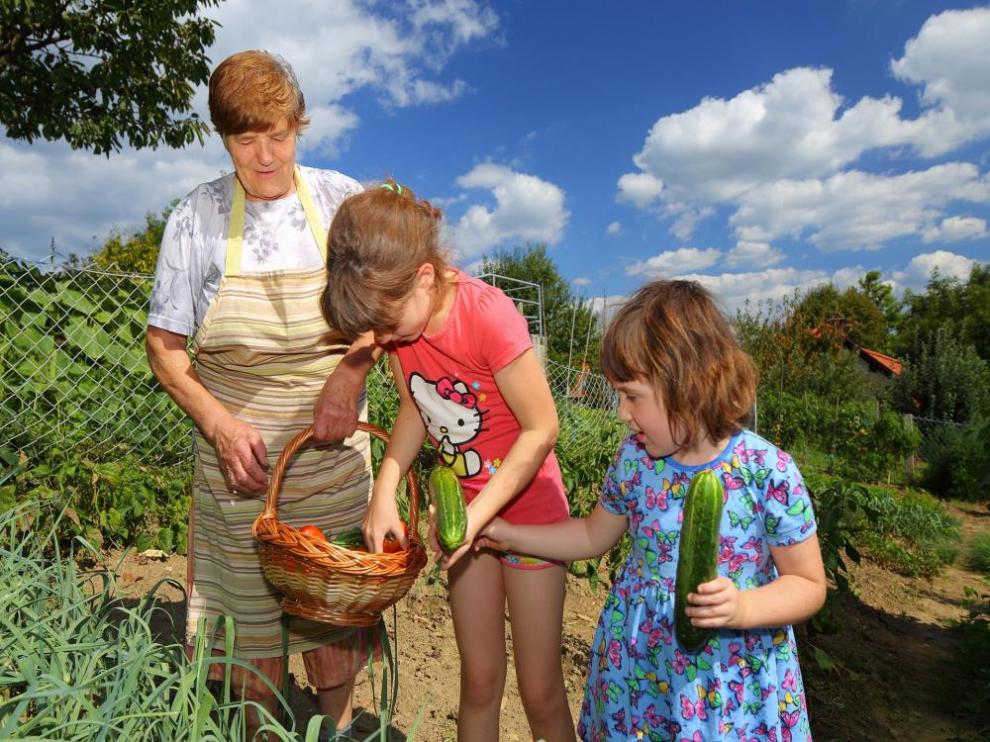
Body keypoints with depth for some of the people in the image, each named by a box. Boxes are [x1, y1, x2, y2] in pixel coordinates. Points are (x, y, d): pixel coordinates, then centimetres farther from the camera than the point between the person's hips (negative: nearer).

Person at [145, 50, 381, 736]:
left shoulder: (342, 199, -1)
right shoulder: (197, 217, -2)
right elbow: (165, 345, 1)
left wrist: (351, 371, -12)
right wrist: (220, 423, -13)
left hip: (333, 449, 1)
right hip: (238, 452, 0)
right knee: (251, 611, 11)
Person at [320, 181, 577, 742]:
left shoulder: (488, 315, -28)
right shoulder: (399, 317, -9)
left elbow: (541, 428, -22)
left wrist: (477, 515, -25)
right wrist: (385, 491, -9)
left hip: (528, 507, -5)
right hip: (464, 509, 5)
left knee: (541, 692, 8)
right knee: (479, 679, 17)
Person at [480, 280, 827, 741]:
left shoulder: (768, 472, -20)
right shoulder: (634, 458, -9)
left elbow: (808, 584, -10)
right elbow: (595, 535, 7)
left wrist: (743, 608, -28)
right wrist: (508, 535, 3)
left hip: (732, 680, -3)